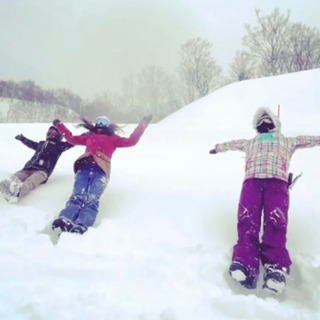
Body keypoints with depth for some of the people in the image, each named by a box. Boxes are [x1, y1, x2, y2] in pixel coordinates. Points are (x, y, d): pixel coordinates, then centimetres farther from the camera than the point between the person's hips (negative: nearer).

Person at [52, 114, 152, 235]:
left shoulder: (113, 139, 32)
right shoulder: (89, 136, 39)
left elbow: (131, 141, 23)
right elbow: (72, 139, 44)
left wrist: (142, 125, 22)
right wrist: (59, 125, 50)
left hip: (100, 171, -2)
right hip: (84, 167, 2)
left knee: (92, 200, -28)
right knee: (77, 196, -25)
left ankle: (81, 226, -51)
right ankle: (64, 220, -48)